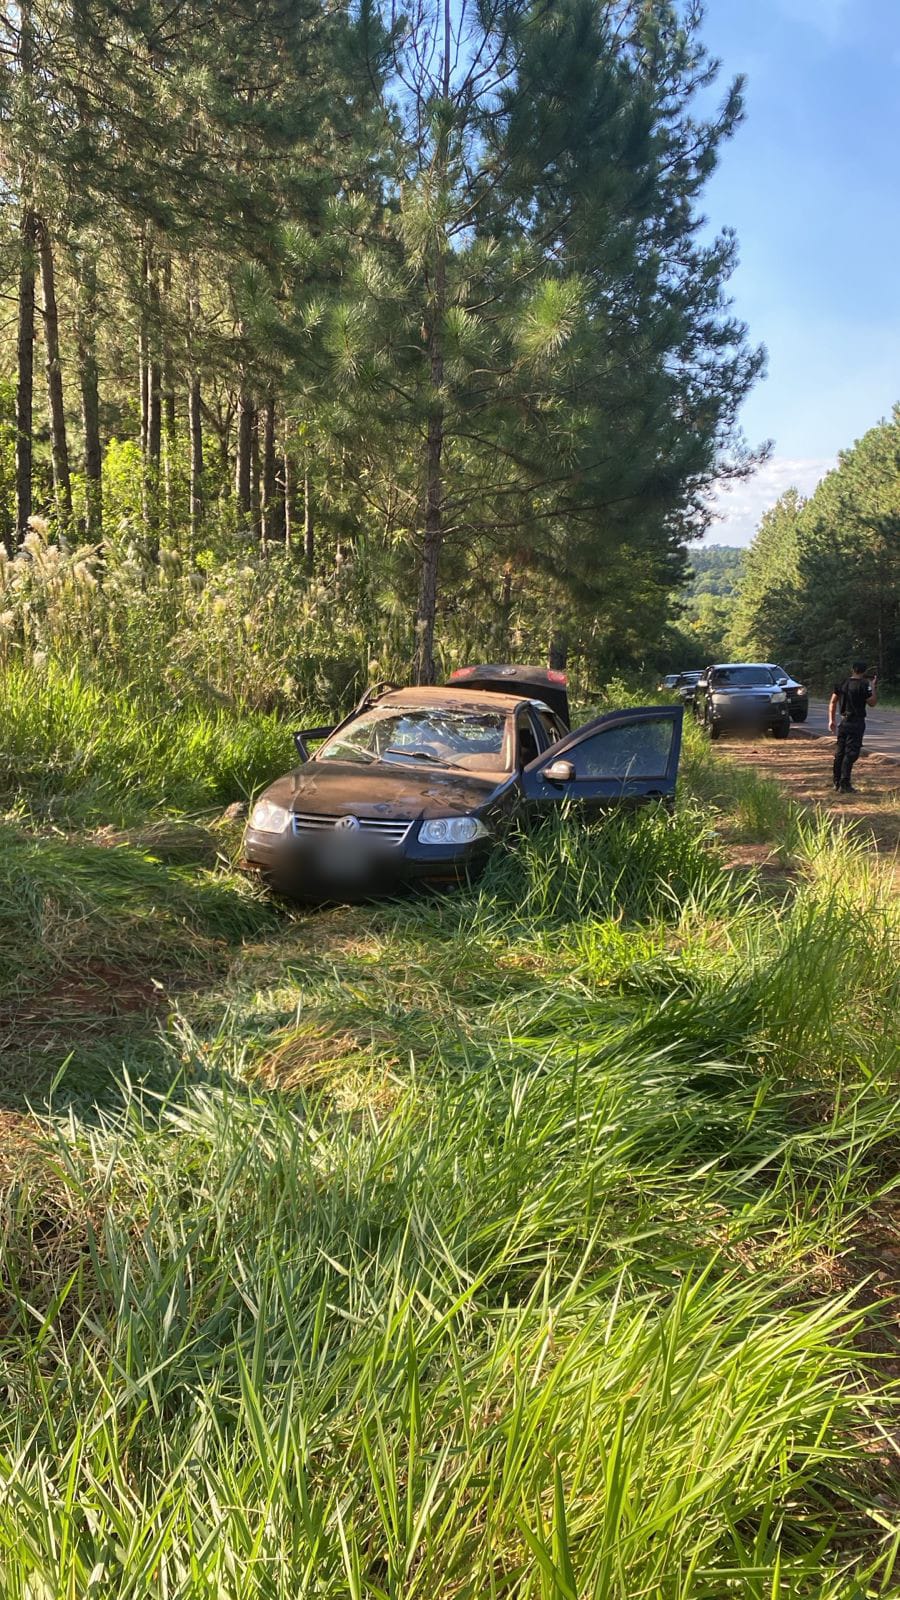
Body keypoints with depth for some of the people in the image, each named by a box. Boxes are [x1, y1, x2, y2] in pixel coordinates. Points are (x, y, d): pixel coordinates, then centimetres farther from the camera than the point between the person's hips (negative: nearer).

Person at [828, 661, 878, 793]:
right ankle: (844, 785, -10)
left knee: (840, 752, 12)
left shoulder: (842, 683, 7)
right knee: (851, 753, -6)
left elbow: (832, 702, 8)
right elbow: (872, 702, -10)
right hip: (856, 723, -6)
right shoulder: (863, 685, -11)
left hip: (844, 721, 6)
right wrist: (874, 686, -1)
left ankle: (837, 782, 19)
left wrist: (832, 720, 13)